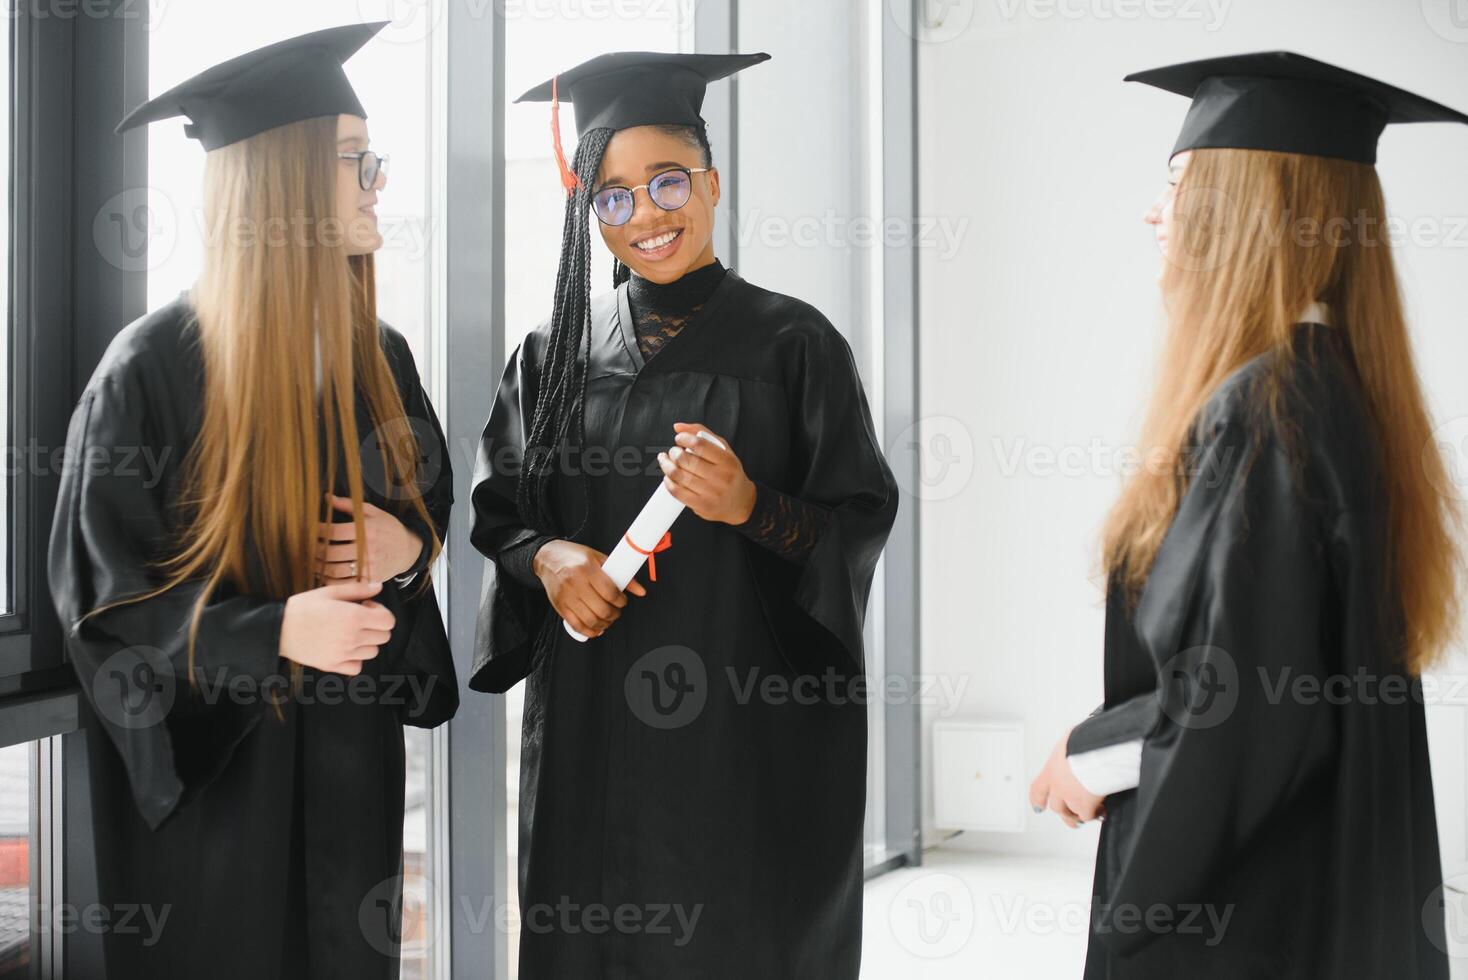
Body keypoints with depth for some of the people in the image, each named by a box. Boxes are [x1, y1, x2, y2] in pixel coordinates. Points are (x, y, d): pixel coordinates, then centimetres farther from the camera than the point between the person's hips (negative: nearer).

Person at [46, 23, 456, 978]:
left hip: (352, 755, 5)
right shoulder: (154, 367, -16)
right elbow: (102, 587, -13)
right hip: (206, 763, -5)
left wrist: (407, 550, -8)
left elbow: (433, 507, 16)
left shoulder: (381, 358, 2)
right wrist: (272, 632, -26)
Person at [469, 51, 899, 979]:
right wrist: (546, 556, -9)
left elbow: (863, 524, -3)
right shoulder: (557, 350, 8)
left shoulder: (793, 341, -1)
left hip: (750, 723, -2)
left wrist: (752, 508, -20)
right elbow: (496, 510, 12)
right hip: (588, 726, 3)